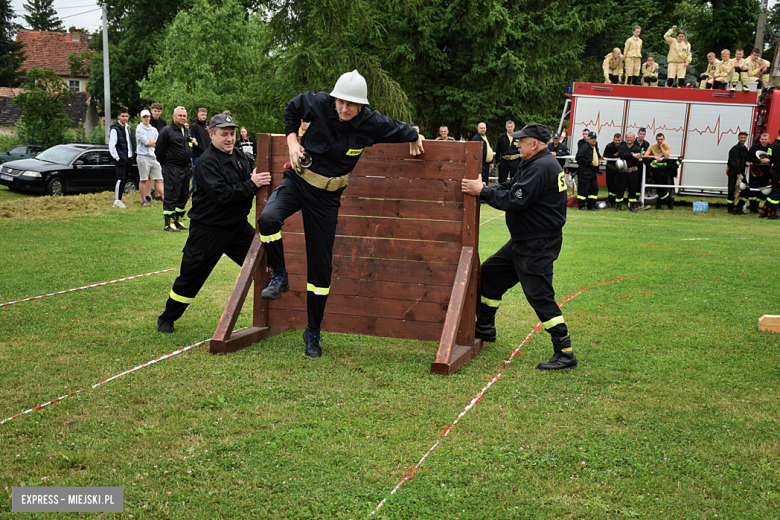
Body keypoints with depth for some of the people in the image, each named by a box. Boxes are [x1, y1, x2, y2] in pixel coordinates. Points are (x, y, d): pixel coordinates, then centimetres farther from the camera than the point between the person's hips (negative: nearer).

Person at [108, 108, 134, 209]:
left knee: (125, 179, 9)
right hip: (120, 159, -8)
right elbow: (111, 145, -12)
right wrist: (116, 157, -15)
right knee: (120, 179, -10)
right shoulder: (115, 129, -10)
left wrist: (131, 155, 14)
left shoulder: (128, 128, 14)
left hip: (128, 158, 8)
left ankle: (119, 200, 18)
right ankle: (117, 201, -5)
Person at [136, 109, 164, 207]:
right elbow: (145, 142, -10)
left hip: (154, 157, 5)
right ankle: (143, 200, 9)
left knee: (158, 180, 2)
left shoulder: (154, 129, 17)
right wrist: (155, 141, 4)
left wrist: (149, 142, -5)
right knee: (144, 180, -1)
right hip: (143, 157, -5)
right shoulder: (139, 129, -1)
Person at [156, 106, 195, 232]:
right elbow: (159, 149, -7)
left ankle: (178, 220, 20)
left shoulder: (187, 132, 16)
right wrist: (165, 164, -2)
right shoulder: (167, 131, -8)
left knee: (184, 195, 10)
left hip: (186, 168, 8)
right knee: (171, 195, -7)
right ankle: (169, 223, -3)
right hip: (172, 169, -8)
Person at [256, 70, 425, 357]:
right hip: (296, 180, 0)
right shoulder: (317, 103, -13)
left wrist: (414, 138, 25)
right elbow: (291, 110, 9)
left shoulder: (372, 124, -14)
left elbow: (402, 130, 7)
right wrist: (292, 140, -1)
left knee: (320, 265, 2)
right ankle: (280, 275, -5)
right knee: (268, 218, -32)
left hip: (327, 195, 0)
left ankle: (313, 332, 17)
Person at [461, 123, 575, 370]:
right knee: (490, 272, 18)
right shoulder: (534, 164, 15)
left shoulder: (542, 167, -19)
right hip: (523, 241, 11)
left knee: (540, 295, -12)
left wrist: (482, 192, -18)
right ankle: (485, 329, 32)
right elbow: (509, 189, 15)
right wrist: (482, 188, 1)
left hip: (538, 245, -11)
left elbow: (515, 200, -25)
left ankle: (565, 353, -6)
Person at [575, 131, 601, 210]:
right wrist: (588, 162, -17)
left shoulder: (595, 146, 18)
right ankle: (581, 205, 3)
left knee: (594, 187, 6)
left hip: (593, 171, 9)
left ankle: (591, 206, 13)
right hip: (584, 171, -9)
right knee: (583, 188, -5)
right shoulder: (584, 147, -11)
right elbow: (578, 158, -17)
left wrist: (599, 156, 16)